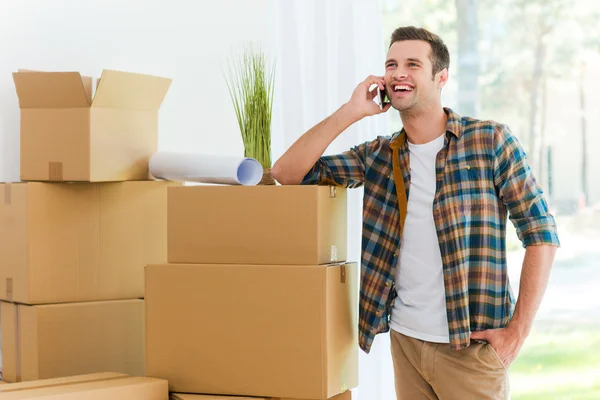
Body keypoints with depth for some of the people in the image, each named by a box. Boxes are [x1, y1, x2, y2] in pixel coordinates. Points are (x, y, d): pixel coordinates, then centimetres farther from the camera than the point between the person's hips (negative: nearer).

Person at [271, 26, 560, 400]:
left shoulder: (491, 141, -4)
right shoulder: (377, 156, 7)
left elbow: (540, 232, -5)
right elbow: (286, 173, 2)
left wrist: (519, 330, -11)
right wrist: (349, 112, -6)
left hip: (471, 344, -4)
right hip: (405, 339, 4)